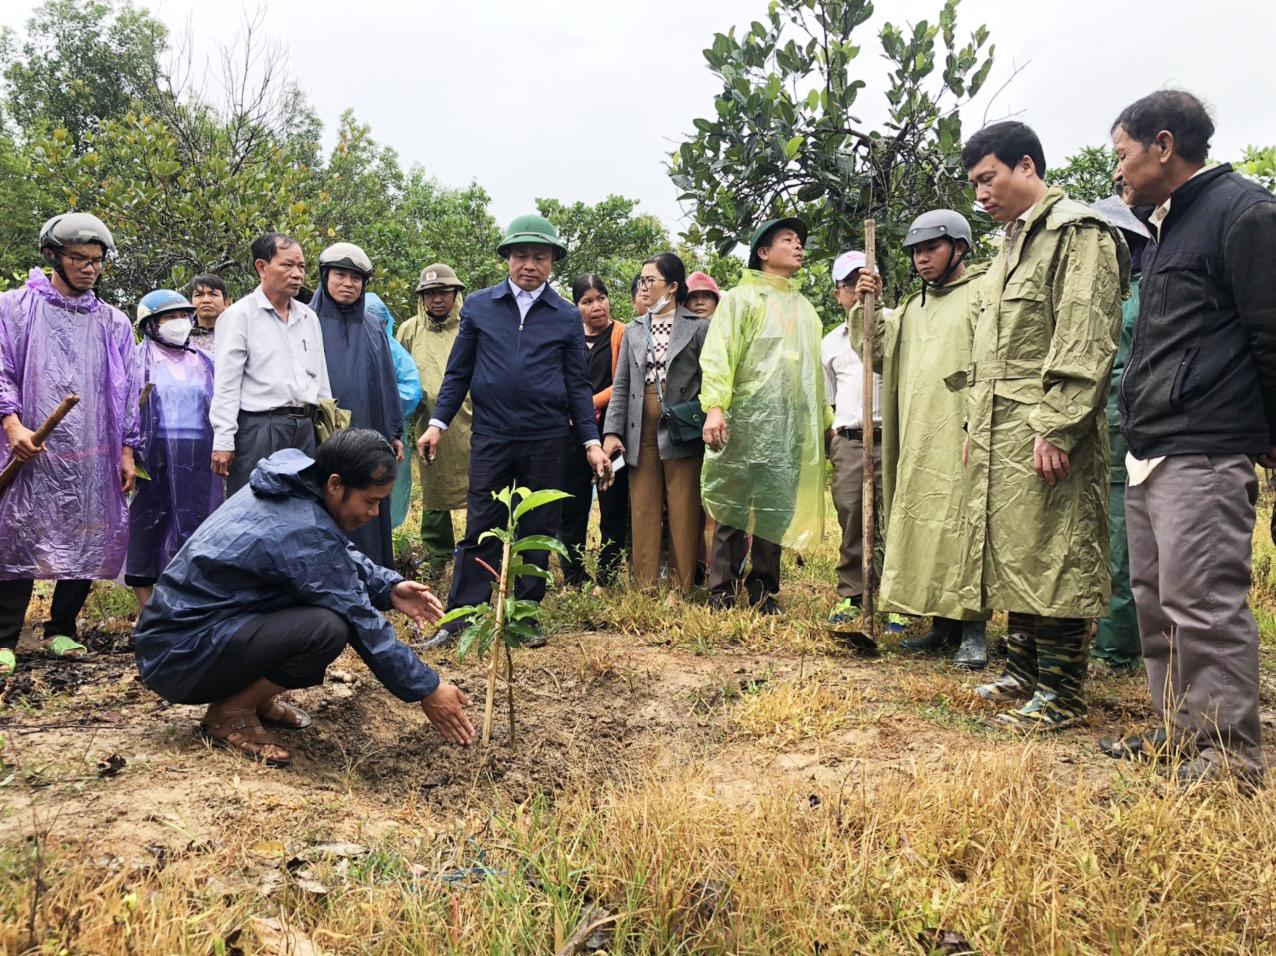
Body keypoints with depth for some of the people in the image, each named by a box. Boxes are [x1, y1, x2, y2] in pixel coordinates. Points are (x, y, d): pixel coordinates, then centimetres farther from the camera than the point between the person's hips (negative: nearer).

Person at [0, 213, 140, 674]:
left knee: (88, 543, 5)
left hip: (93, 457, 3)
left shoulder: (113, 323, 13)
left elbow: (128, 391, 14)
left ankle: (61, 631, 20)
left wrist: (127, 451, 9)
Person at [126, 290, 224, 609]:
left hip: (197, 459, 3)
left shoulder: (204, 362, 16)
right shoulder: (139, 359, 6)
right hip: (153, 456, -3)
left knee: (193, 525, 0)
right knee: (147, 526, 0)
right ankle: (148, 616, 7)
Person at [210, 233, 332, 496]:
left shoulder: (309, 317, 15)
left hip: (305, 428, 6)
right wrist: (223, 442, -13)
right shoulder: (240, 315, -3)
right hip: (259, 427, -6)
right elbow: (226, 385, -7)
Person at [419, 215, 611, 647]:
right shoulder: (478, 307, 6)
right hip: (491, 437, -1)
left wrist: (592, 442, 0)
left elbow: (578, 385, 7)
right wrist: (437, 423, -1)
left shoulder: (567, 317, 6)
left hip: (547, 442, 1)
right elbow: (458, 373, 9)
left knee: (538, 533, 7)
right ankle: (460, 618, 7)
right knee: (480, 531, 1)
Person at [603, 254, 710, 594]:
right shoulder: (634, 331, 16)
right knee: (644, 514, 4)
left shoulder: (699, 327, 3)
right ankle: (645, 589, 10)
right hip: (642, 433, 4)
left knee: (684, 515, 0)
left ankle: (682, 590, 7)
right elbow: (622, 386, 12)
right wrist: (612, 432, 3)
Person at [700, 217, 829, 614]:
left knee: (777, 510, 5)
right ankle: (721, 591, 4)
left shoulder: (805, 308, 23)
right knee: (734, 507, -3)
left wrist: (826, 417, 19)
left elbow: (814, 370, 25)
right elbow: (718, 355, -6)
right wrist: (714, 407, -19)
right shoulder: (741, 298, 5)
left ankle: (763, 590, 15)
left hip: (793, 425, 5)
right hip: (746, 420, -5)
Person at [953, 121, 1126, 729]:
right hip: (999, 432, 9)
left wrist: (1055, 427, -22)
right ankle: (1024, 672, 25)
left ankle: (1062, 695, 4)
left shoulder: (1077, 233, -7)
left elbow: (1085, 343, -17)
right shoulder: (1014, 242, 21)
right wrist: (976, 426, 19)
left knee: (1053, 557, -5)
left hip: (1043, 432, -9)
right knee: (1012, 553, 13)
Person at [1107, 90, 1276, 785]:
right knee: (1156, 602, 12)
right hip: (1149, 453, 10)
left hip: (1203, 455, -10)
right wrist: (1138, 424, 19)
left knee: (1202, 604, -8)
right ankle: (1179, 741, 23)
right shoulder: (1165, 227, 21)